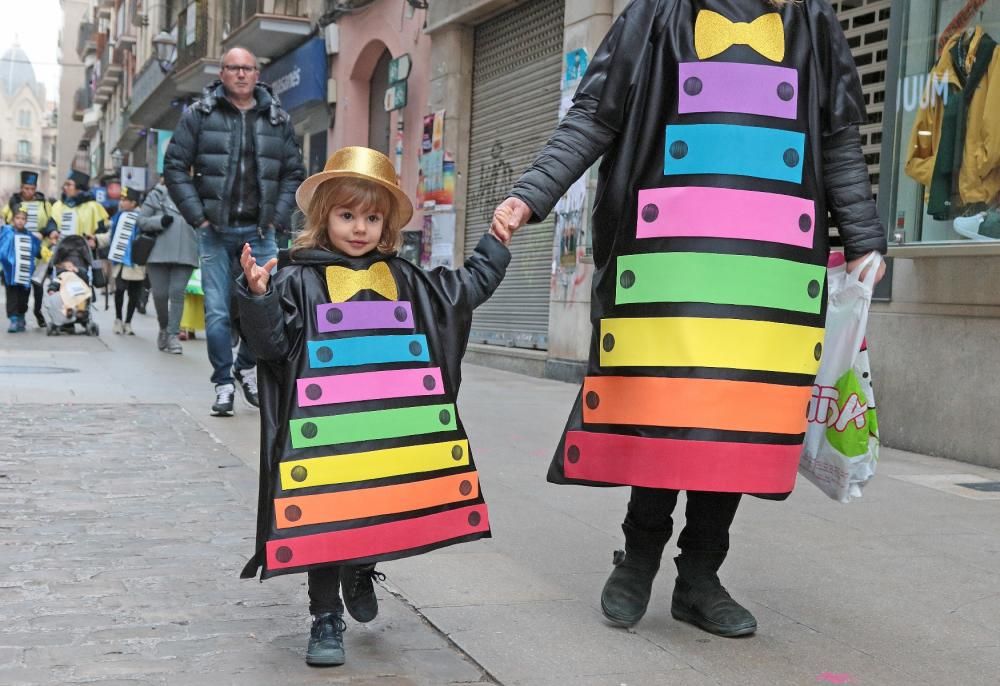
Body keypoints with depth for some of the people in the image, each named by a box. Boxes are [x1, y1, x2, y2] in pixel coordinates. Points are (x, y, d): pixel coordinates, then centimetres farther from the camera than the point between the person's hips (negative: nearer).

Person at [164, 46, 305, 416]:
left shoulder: (278, 119, 9)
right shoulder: (199, 115, 2)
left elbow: (294, 173, 14)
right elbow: (175, 167, 1)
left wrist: (278, 218, 3)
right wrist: (198, 216, -5)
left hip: (259, 232, 2)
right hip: (215, 230, -2)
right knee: (217, 312, 0)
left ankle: (246, 366, 24)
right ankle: (223, 383, 12)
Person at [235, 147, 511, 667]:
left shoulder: (405, 281, 13)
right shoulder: (299, 282, 0)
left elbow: (466, 290, 25)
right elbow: (272, 343, -7)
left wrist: (495, 245, 25)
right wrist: (257, 296, -21)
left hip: (394, 439, 4)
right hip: (327, 438, -3)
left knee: (388, 516, 11)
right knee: (325, 525, 2)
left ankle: (362, 573, 42)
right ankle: (326, 619, 19)